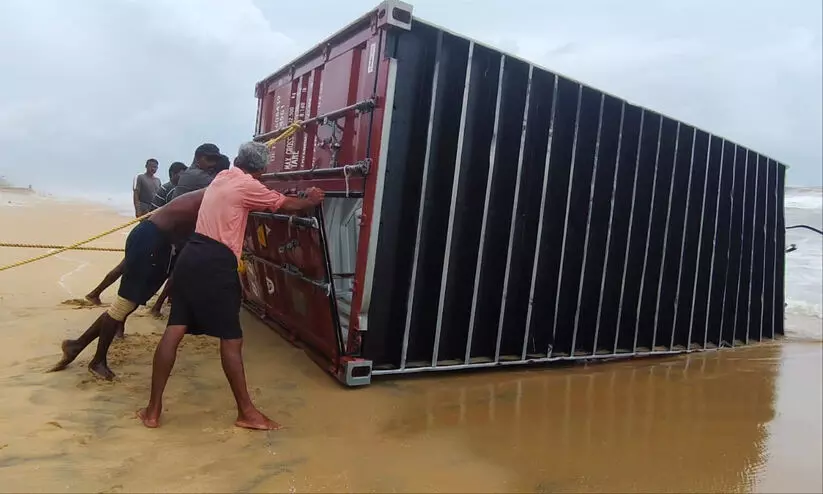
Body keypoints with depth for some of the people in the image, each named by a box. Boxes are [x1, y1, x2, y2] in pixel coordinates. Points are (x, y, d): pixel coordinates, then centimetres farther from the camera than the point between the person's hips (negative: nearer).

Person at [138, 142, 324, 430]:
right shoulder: (248, 185, -4)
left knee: (174, 331, 7)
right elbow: (285, 205, 6)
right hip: (216, 264, -8)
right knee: (231, 339, -1)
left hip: (192, 256, 8)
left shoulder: (221, 178, 20)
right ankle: (246, 412, 9)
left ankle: (153, 409, 12)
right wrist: (311, 202, 25)